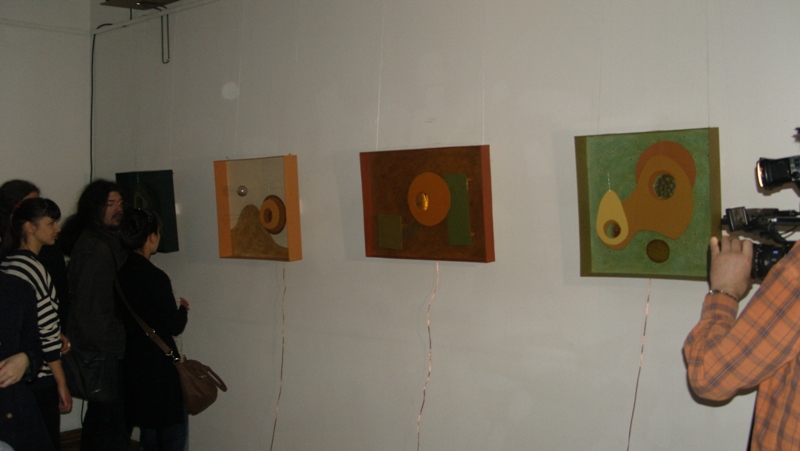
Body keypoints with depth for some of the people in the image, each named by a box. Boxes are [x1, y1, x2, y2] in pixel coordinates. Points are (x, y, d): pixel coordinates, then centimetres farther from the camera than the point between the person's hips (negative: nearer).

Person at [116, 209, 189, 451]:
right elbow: (175, 326, -17)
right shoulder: (155, 277, -21)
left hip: (133, 363, 7)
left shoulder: (121, 273, 0)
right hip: (160, 366, -7)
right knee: (174, 431, 6)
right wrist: (183, 308, 3)